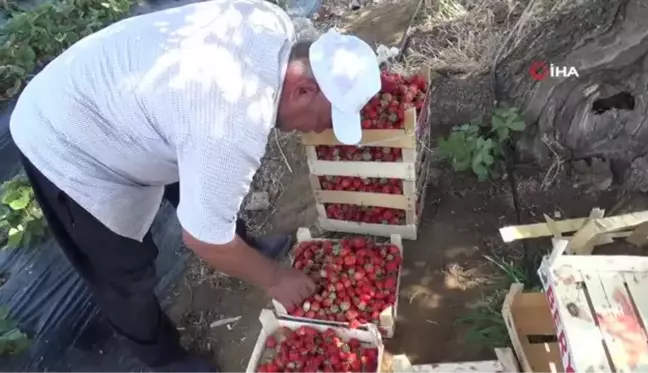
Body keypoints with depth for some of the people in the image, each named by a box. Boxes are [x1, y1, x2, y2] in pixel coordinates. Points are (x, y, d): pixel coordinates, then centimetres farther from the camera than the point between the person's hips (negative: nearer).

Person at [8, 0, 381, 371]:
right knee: (127, 275, 8)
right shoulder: (234, 130, -40)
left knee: (196, 183, 24)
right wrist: (274, 278, -10)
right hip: (66, 146, -8)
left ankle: (243, 248, 51)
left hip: (97, 93, 8)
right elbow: (203, 238, -26)